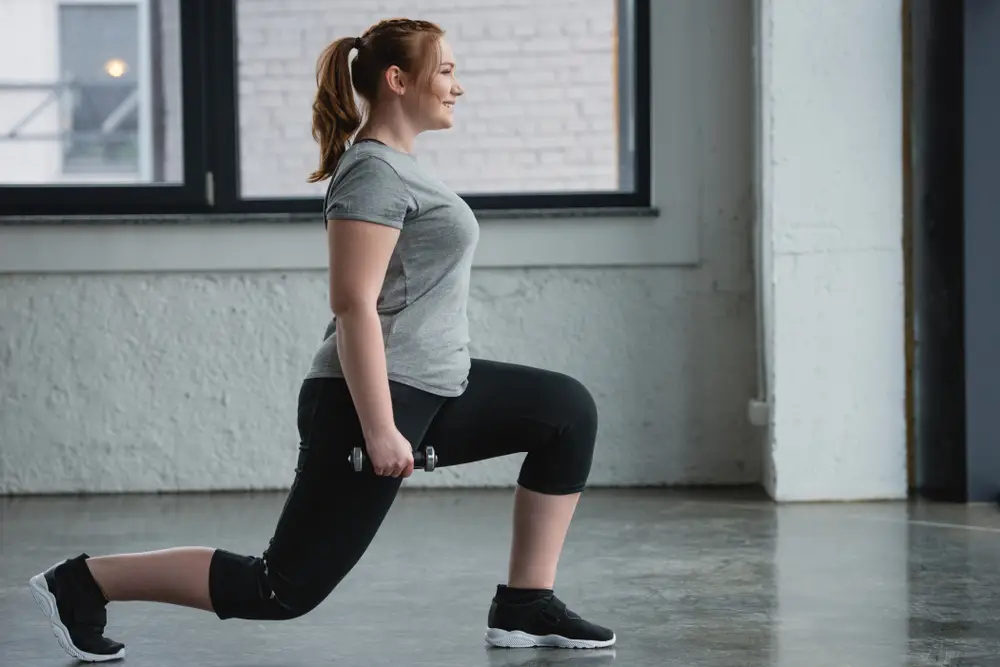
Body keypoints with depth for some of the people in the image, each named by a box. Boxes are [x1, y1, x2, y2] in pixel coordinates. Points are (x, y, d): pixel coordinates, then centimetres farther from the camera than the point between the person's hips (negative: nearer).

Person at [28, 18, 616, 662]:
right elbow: (354, 305, -23)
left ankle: (525, 607, 10)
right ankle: (84, 582, 5)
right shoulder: (374, 172, -15)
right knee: (286, 588, -5)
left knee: (568, 411, 8)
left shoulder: (395, 165, 16)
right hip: (375, 399, -10)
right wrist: (380, 431, -25)